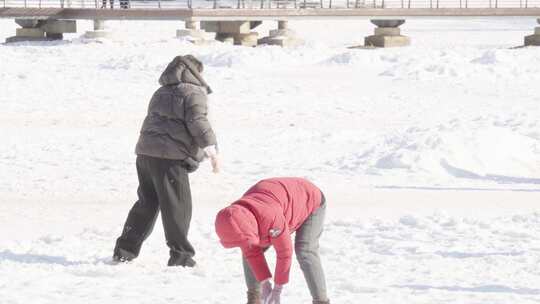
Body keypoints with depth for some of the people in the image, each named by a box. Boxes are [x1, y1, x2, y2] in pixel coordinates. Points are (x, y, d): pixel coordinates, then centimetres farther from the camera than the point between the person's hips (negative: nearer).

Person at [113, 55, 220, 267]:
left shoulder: (162, 92, 23)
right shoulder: (193, 93, -4)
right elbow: (198, 123, -16)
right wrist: (212, 151, -18)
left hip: (145, 153, 8)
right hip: (169, 157, -8)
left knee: (147, 203, 17)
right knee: (177, 206, -4)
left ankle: (125, 250, 19)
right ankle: (180, 254, -5)